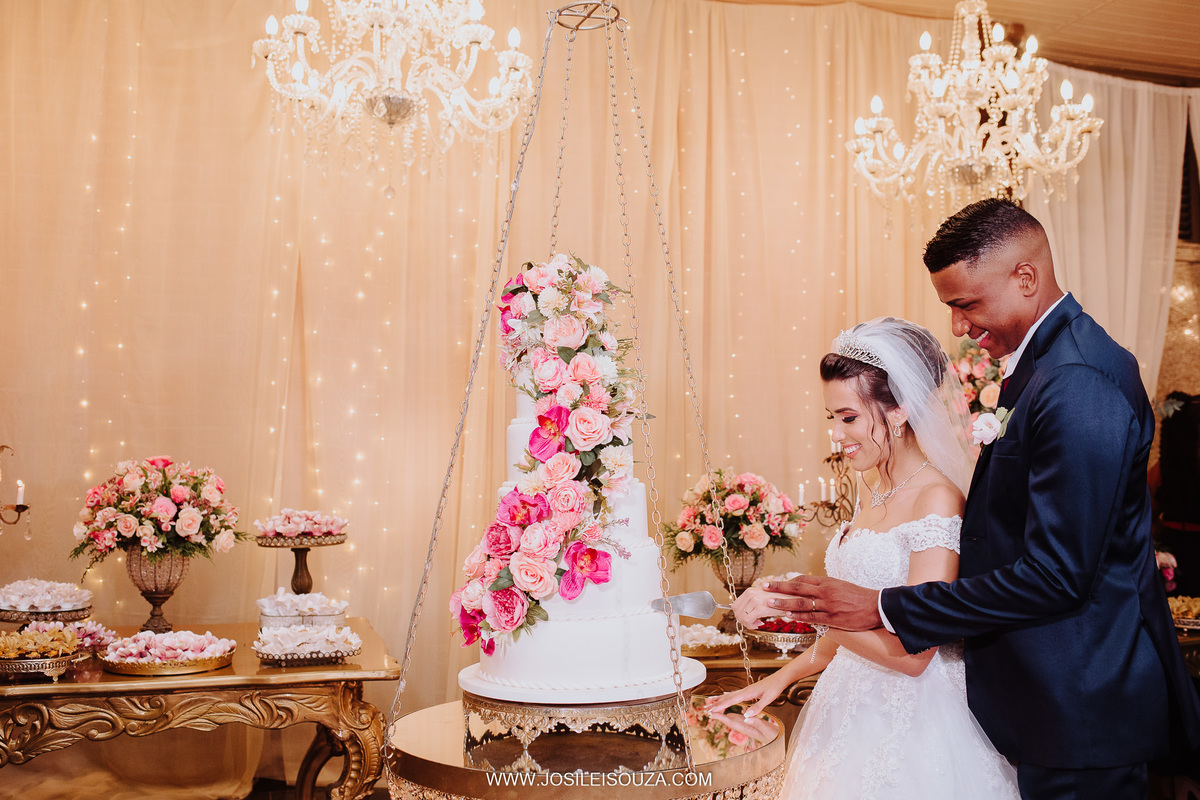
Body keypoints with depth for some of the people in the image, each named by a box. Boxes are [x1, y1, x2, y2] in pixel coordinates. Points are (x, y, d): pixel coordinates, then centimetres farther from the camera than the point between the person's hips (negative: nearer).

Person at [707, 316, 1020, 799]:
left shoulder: (938, 498, -18)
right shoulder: (881, 495, 8)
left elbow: (912, 652, -23)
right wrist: (784, 676, 9)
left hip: (911, 728, -7)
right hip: (855, 715, 8)